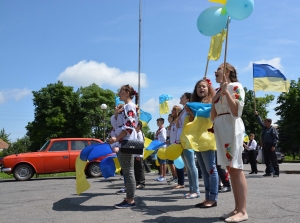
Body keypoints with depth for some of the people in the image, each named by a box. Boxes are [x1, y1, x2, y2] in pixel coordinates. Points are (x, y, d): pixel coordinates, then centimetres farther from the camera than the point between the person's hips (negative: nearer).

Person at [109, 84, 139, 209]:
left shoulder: (129, 106, -9)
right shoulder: (126, 107, 21)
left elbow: (129, 126, -19)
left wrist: (117, 139, -18)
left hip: (127, 142, -10)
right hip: (125, 142, 10)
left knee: (128, 172, -8)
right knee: (127, 172, 10)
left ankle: (130, 200, -4)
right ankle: (129, 198, 15)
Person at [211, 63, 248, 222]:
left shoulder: (235, 86, -2)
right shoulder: (219, 92, 19)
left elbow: (236, 111, -16)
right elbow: (213, 118, 17)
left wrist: (226, 91, -16)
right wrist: (214, 100, 8)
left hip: (232, 128, -8)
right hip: (220, 130, 8)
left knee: (236, 168, -11)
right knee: (230, 169, 5)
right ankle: (237, 208, 7)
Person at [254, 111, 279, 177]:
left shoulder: (273, 129, -5)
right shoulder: (264, 128, 16)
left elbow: (276, 138, -10)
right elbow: (260, 122, 23)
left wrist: (273, 146, -18)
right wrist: (256, 115, 16)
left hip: (270, 147, -8)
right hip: (264, 146, 8)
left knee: (273, 160, -7)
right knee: (266, 160, 10)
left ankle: (276, 173, -5)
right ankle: (268, 172, 16)